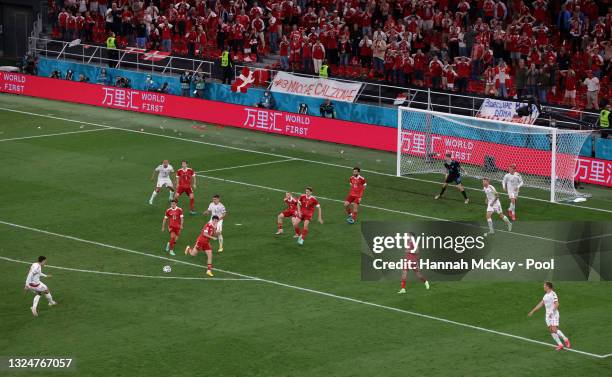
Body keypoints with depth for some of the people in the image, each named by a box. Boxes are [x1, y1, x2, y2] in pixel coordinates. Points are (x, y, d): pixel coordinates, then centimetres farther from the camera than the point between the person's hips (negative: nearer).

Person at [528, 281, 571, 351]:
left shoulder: (553, 294, -12)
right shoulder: (546, 295, 15)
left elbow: (556, 304, -20)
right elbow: (541, 304, 22)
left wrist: (552, 312, -29)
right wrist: (532, 311, 22)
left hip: (554, 314, -8)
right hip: (548, 315, 8)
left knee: (554, 329, -16)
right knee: (551, 330, 0)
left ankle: (565, 339, 3)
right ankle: (560, 345, 3)